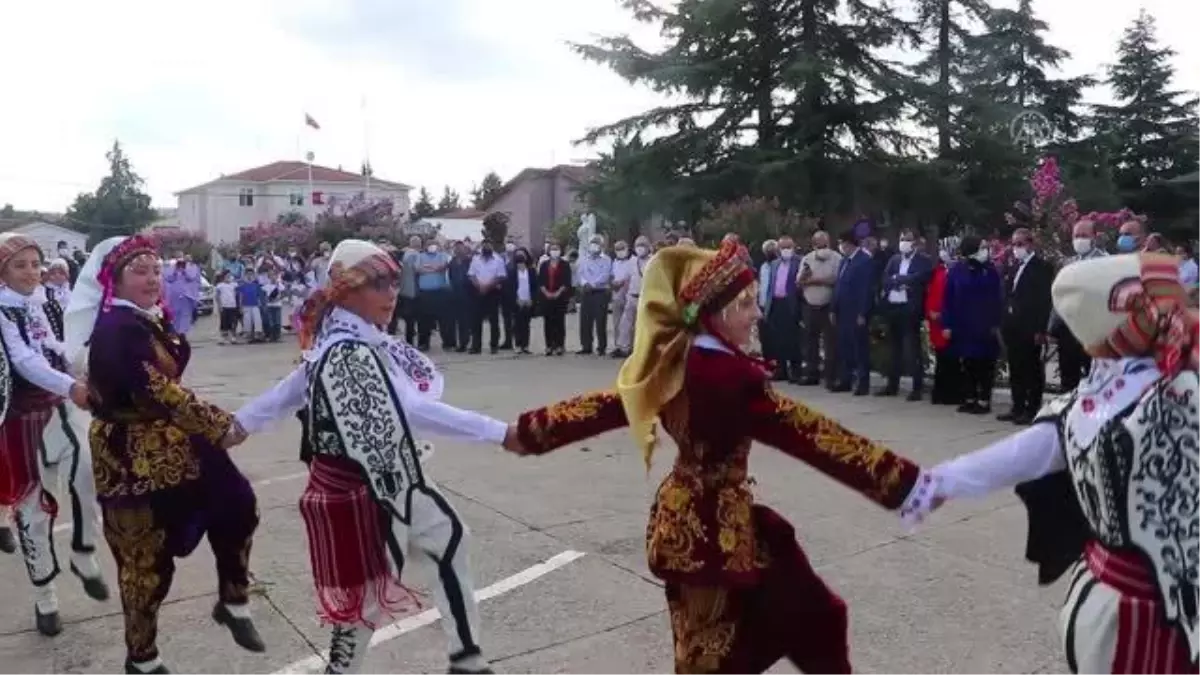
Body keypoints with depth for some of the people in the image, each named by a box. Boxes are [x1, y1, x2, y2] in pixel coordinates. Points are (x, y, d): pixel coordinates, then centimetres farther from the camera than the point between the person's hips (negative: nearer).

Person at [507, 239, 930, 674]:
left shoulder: (669, 363, 0)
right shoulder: (728, 373, -24)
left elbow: (603, 406, 7)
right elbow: (810, 434, -26)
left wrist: (522, 431, 21)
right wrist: (909, 485, -24)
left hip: (682, 521, 8)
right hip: (717, 527, -8)